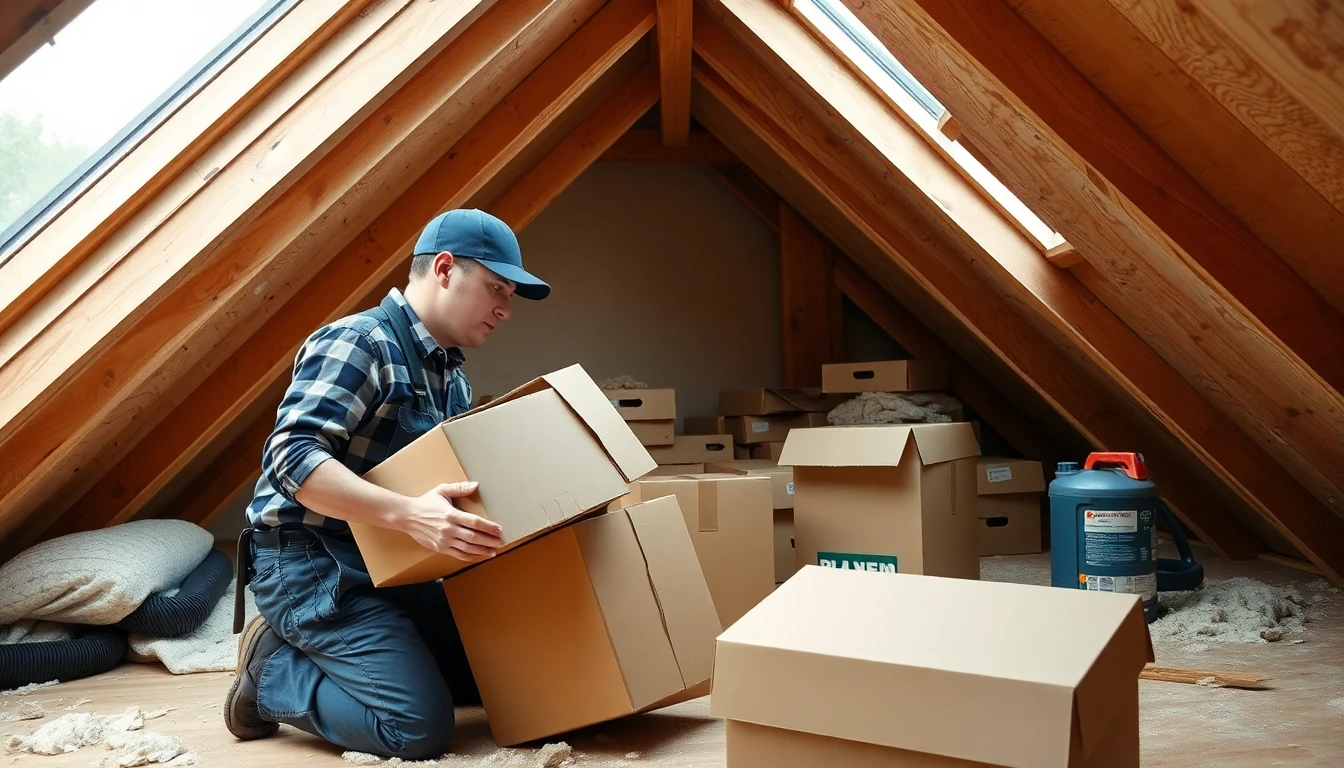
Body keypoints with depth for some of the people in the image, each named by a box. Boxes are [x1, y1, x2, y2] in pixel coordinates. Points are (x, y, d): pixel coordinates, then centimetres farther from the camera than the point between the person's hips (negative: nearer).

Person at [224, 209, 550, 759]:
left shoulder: (452, 376, 13)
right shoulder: (358, 343, -16)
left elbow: (442, 477, 16)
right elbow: (291, 455, -28)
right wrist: (407, 514, -40)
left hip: (389, 564, 9)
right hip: (311, 561, -9)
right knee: (421, 727, -20)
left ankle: (311, 651, 14)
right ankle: (271, 672, 3)